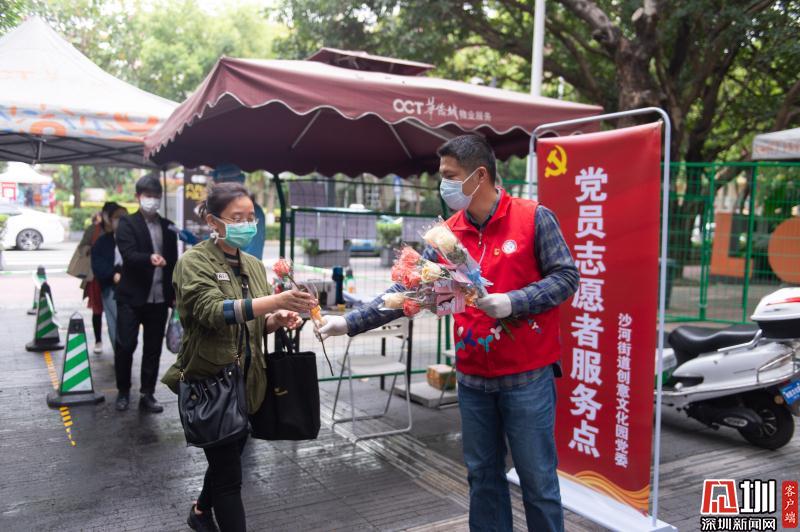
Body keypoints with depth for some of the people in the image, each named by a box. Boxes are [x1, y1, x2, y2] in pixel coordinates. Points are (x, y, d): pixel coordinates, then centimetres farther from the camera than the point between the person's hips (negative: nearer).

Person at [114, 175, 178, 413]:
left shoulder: (168, 227, 12)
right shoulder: (127, 223, -1)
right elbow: (128, 254, -16)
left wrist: (174, 295, 11)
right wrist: (149, 258, -35)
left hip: (159, 298, 4)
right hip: (131, 296, -3)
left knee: (153, 348, 7)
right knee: (125, 345, 0)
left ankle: (147, 394, 16)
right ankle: (123, 392, 18)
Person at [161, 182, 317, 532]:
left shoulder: (254, 265, 8)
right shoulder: (195, 262, -12)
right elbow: (213, 311, -28)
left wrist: (278, 320, -12)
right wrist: (275, 301, -41)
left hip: (247, 382, 7)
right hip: (209, 381, -7)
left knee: (227, 459, 23)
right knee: (230, 475, -1)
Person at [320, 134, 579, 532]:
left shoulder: (534, 218, -8)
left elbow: (565, 277, -7)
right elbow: (408, 291, 2)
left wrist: (512, 301, -21)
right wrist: (351, 322, -4)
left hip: (527, 376, -4)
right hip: (472, 378, 4)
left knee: (537, 479, 8)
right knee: (482, 475, 16)